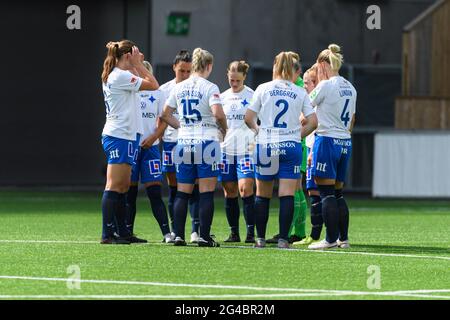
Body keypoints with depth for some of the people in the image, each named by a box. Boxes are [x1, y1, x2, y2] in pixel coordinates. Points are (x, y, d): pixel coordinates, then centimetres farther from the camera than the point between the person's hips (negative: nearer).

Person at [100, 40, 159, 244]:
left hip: (125, 136, 10)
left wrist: (138, 64, 16)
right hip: (119, 137, -10)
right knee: (114, 187, -11)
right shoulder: (120, 76, -14)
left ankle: (121, 232, 16)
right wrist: (137, 64, -6)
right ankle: (107, 235, -13)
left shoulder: (115, 76, 16)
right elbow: (153, 85, -12)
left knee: (123, 187, 12)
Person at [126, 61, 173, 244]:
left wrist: (153, 137, -12)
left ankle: (167, 233, -11)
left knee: (154, 191, -7)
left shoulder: (157, 94, 8)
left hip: (150, 147, 0)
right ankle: (128, 232, 8)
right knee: (130, 192, 2)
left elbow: (163, 121, 6)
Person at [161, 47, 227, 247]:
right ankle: (204, 236, -3)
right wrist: (224, 128, -2)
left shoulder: (179, 88, 8)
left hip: (184, 143, 5)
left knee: (182, 193, 8)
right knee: (206, 193, -1)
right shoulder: (209, 88, -8)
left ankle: (179, 236, 4)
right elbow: (217, 113, -20)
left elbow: (165, 115, 13)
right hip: (206, 142, -5)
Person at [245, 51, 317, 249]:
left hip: (265, 146, 0)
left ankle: (260, 238, 13)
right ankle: (283, 238, -8)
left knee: (262, 195, 10)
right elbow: (312, 122, 0)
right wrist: (297, 135, 12)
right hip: (291, 147, 0)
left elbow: (248, 118, -1)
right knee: (287, 195, -1)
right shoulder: (300, 93, 3)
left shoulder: (263, 89, 1)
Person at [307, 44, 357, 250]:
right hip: (345, 142, 8)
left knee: (327, 193, -5)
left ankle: (331, 239, -7)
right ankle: (343, 238, 12)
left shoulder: (326, 85, -11)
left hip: (327, 140, -8)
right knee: (338, 193, 12)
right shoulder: (350, 88, 13)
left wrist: (319, 80, 10)